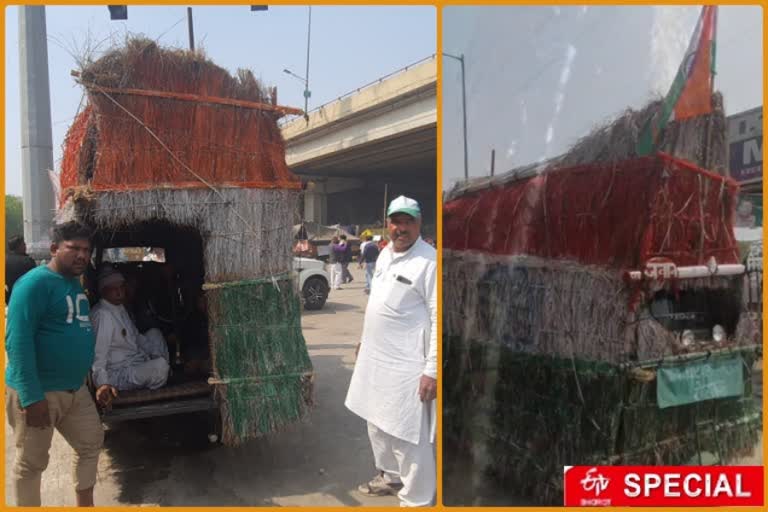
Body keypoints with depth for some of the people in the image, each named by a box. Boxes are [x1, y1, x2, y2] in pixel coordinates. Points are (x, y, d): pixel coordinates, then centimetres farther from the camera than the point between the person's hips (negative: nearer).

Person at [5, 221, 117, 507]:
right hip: (38, 391, -9)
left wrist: (100, 381, 17)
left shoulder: (76, 285, 12)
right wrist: (31, 396, -27)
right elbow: (18, 340, -23)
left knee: (91, 443, 19)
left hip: (76, 389, 9)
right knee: (32, 462, 7)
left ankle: (85, 506, 36)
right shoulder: (35, 282, -16)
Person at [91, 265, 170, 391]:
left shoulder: (121, 308, 9)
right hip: (118, 375, -10)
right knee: (160, 365, -31)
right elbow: (98, 356, -27)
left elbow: (136, 337, 20)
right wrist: (102, 385, -34)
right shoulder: (103, 315, -21)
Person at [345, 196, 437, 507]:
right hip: (376, 358, 9)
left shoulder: (429, 260, -17)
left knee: (409, 436, 0)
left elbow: (439, 318, -20)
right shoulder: (385, 254, 9)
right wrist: (365, 339, 23)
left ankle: (416, 500, 19)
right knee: (378, 425, 23)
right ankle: (391, 477, 45)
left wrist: (432, 369, -22)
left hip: (407, 365, -9)